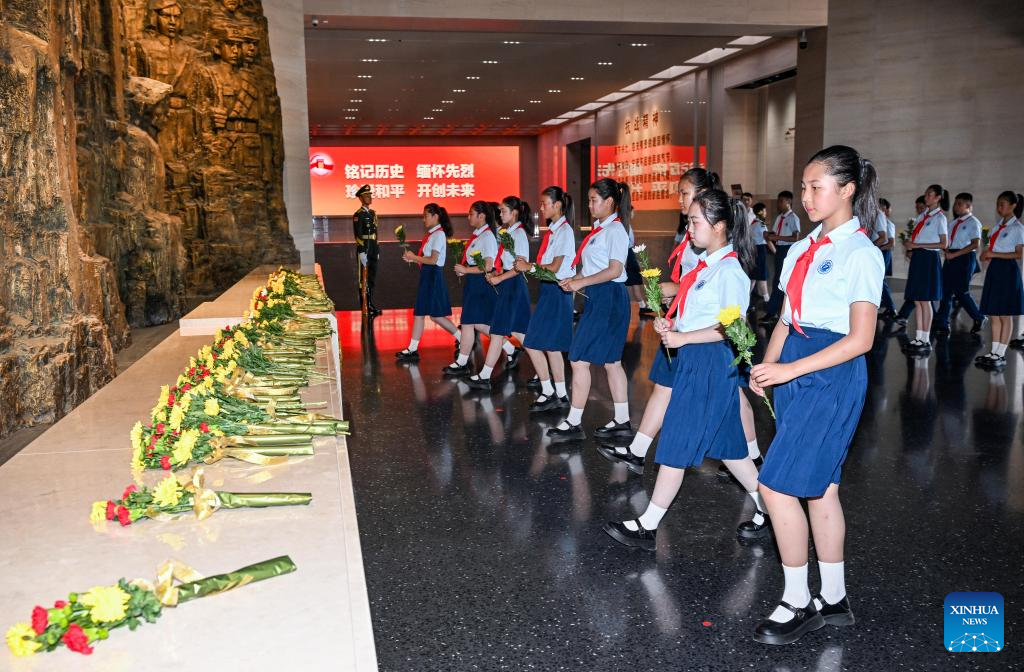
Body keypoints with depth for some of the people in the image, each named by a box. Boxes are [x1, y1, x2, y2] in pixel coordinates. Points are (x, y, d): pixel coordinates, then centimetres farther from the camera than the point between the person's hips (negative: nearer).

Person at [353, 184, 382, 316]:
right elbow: (358, 235, -16)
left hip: (373, 251, 8)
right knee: (364, 280, -4)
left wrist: (377, 251, 17)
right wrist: (362, 252, -21)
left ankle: (370, 305, 21)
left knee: (372, 278, 13)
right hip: (364, 251, -8)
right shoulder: (358, 215, -10)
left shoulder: (372, 213, 15)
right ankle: (365, 308, -1)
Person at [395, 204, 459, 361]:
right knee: (418, 313, 8)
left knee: (435, 314, -6)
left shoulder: (439, 234, -13)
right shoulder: (432, 234, 14)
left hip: (433, 276, -10)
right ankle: (412, 349, 11)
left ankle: (462, 339, 6)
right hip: (427, 276, 10)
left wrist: (414, 257, -12)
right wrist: (413, 259, 3)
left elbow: (433, 260, -20)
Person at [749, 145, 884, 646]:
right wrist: (766, 367, -2)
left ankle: (796, 603, 10)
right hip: (793, 370, 8)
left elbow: (860, 339, -15)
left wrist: (789, 370, -19)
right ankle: (833, 600, 26)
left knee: (778, 486, -8)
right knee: (820, 487, 13)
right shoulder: (803, 249, 12)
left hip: (833, 374, -8)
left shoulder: (861, 253, -11)